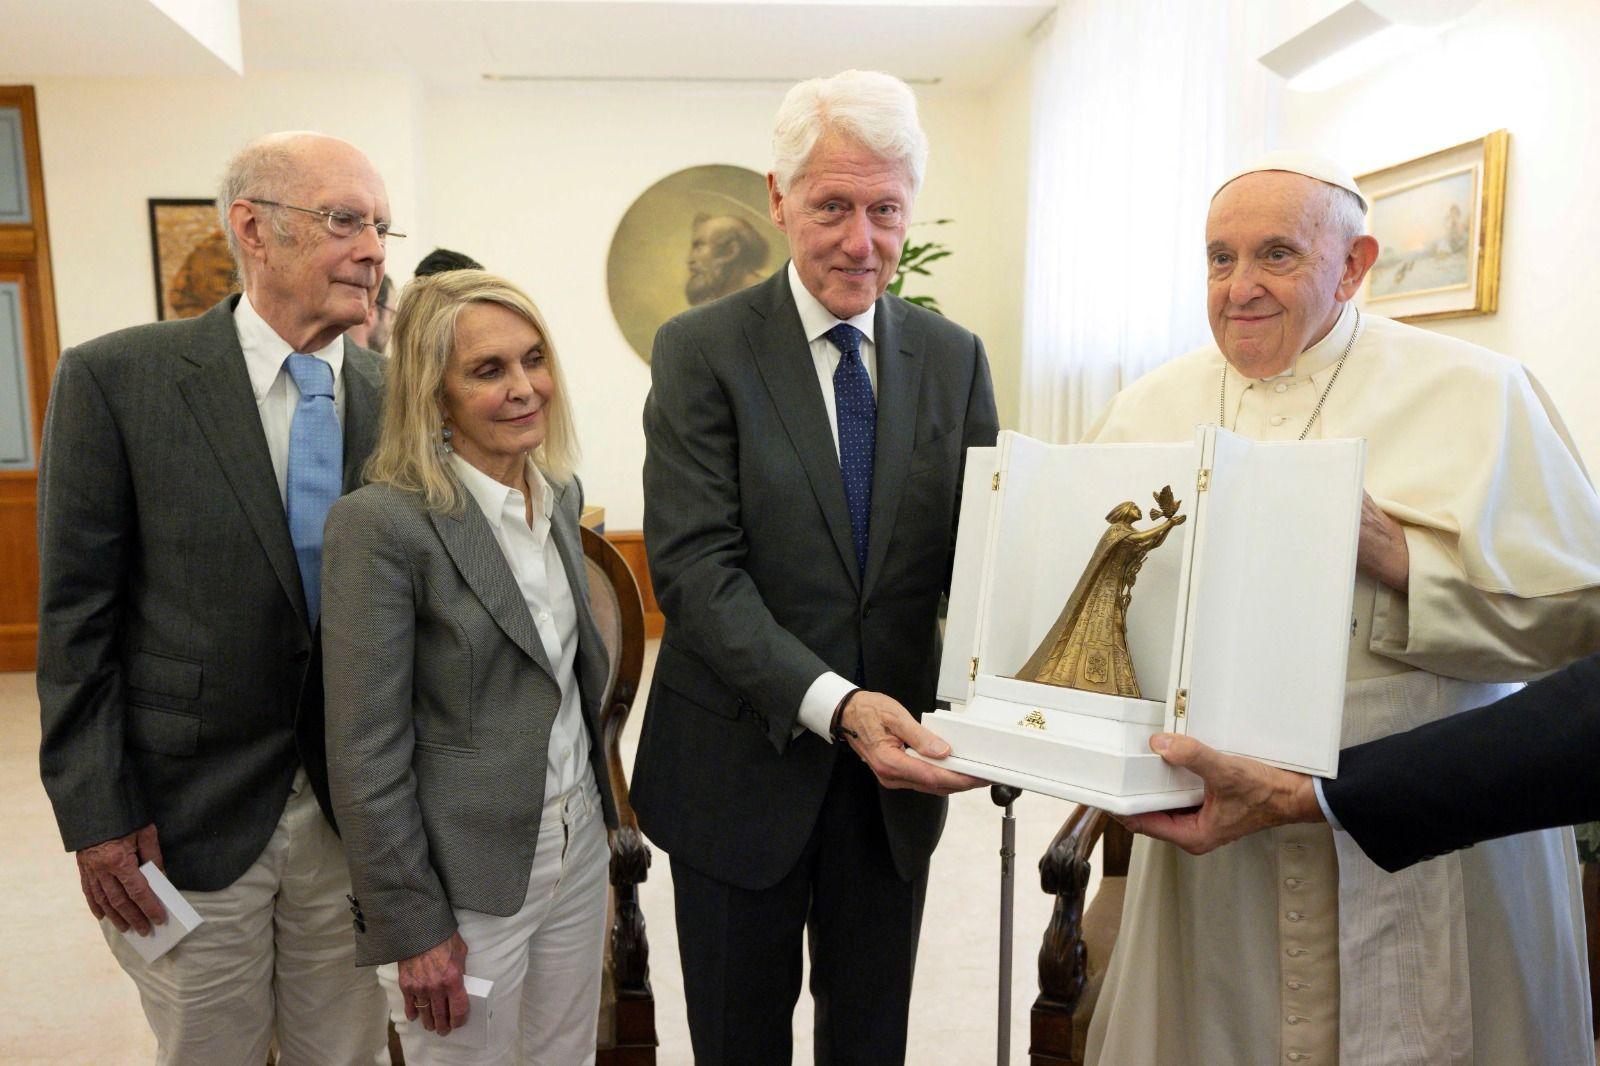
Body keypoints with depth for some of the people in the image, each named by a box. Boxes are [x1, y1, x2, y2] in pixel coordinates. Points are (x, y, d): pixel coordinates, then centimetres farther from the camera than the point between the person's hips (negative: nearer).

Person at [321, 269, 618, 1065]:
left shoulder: (561, 492, 2)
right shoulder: (380, 522, -19)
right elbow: (365, 756, -17)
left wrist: (598, 805, 12)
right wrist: (412, 928, -13)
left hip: (578, 843, 7)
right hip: (465, 875, -6)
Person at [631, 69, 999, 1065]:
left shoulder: (956, 358, 2)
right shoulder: (702, 350, -9)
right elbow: (696, 567, -18)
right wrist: (832, 703, -30)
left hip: (895, 762, 3)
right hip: (745, 761, -2)